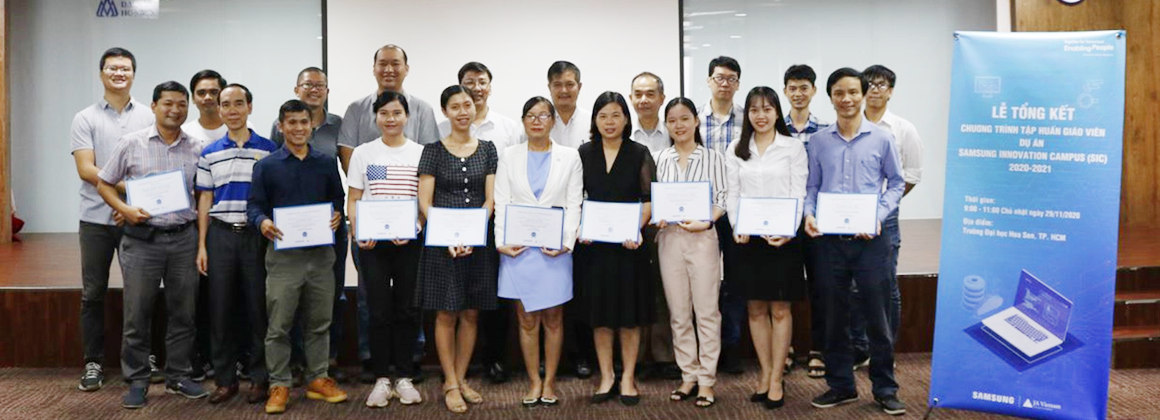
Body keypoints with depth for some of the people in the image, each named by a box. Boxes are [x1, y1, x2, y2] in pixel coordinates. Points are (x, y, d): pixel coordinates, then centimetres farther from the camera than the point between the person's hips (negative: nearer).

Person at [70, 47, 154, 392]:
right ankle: (94, 363, 14)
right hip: (97, 219, 0)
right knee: (93, 293, 5)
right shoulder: (85, 119, 3)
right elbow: (85, 170, -7)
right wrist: (129, 188, -18)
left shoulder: (148, 117, 5)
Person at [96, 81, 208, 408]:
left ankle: (178, 377, 21)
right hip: (142, 238, -2)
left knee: (183, 312, 8)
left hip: (184, 238, 2)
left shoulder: (196, 149, 6)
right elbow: (104, 184, 6)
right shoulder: (131, 143, 0)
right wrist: (125, 209, -12)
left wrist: (203, 242, 1)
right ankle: (136, 381, 16)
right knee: (137, 314, 3)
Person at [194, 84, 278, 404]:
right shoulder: (209, 154, 8)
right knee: (220, 307, 4)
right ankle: (225, 379, 14)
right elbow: (204, 201, 10)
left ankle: (259, 378, 12)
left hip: (257, 234, -2)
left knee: (257, 306, 2)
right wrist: (202, 245, 4)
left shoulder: (269, 149, 3)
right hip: (221, 234, 2)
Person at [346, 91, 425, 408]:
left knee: (406, 309, 5)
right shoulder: (363, 153, 7)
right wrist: (358, 233, -11)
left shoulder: (420, 153, 5)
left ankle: (404, 377, 15)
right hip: (372, 241, 0)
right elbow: (352, 199, 6)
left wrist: (414, 229, -13)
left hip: (409, 241, 0)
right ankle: (382, 379, 12)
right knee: (379, 311, 2)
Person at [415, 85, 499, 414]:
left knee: (471, 313, 7)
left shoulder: (487, 149, 7)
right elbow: (425, 202, -4)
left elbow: (491, 199, 2)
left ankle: (461, 378, 20)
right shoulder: (434, 150, 1)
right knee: (446, 313, 1)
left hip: (478, 241, 2)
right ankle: (450, 384, 11)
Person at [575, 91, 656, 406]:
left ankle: (628, 378, 17)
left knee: (629, 313, 4)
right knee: (599, 312, 7)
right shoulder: (584, 153, 6)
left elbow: (649, 199, -2)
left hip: (628, 242, -1)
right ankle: (606, 376, 20)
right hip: (594, 242, 2)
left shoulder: (639, 153, 2)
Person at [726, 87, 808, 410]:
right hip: (748, 237, 3)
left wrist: (788, 231, -16)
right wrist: (737, 227, -9)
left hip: (782, 237, -3)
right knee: (755, 309, 8)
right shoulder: (736, 150, 9)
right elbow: (732, 194, 6)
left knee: (780, 310, 2)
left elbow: (798, 194, -3)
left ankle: (776, 379, 10)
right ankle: (765, 372, 20)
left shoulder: (793, 147, 1)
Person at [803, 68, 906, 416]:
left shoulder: (881, 138, 2)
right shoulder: (819, 141, 6)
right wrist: (809, 214, -9)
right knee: (834, 316, 10)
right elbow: (812, 186, 11)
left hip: (869, 240, -2)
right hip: (829, 240, 2)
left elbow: (896, 183, 7)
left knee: (877, 316, 3)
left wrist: (878, 215, -9)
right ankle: (840, 385, 23)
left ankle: (885, 389, 17)